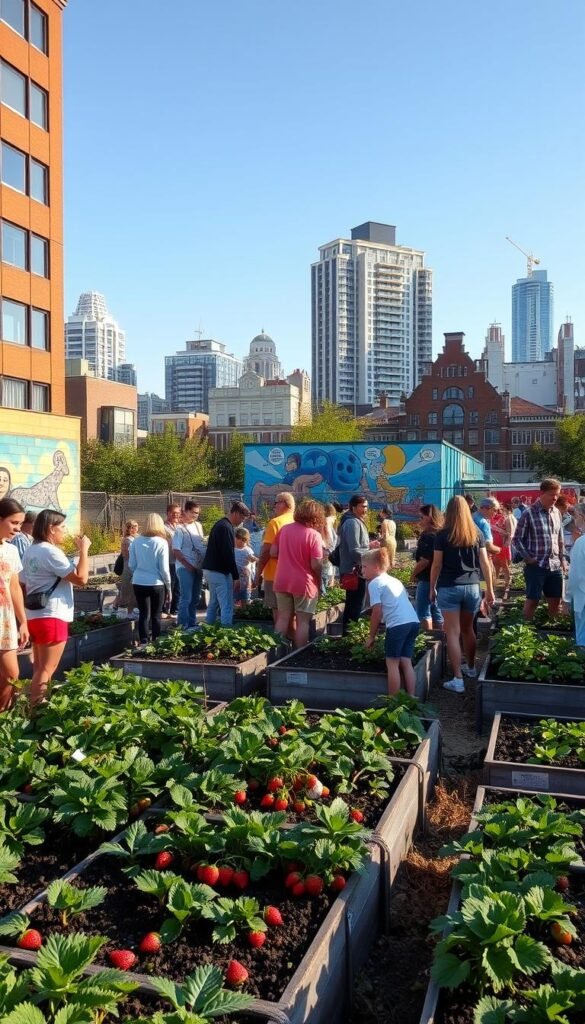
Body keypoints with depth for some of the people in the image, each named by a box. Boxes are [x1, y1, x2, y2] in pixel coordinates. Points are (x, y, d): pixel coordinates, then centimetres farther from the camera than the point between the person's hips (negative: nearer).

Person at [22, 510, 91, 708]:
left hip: (34, 615, 10)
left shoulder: (31, 551, 12)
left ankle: (35, 707, 22)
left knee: (39, 668, 17)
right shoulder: (50, 551, -16)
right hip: (51, 616, -9)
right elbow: (81, 579, -19)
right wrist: (83, 550, -11)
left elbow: (24, 584, 17)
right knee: (46, 670, -4)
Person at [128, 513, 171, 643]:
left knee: (143, 614, 10)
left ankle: (144, 643, 11)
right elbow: (164, 568, -9)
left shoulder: (137, 541, -3)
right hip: (156, 584, -2)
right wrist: (168, 584, 4)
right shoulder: (161, 542, -11)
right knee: (156, 615, 10)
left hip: (139, 583, 2)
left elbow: (132, 564, 2)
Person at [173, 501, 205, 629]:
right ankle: (183, 626, 1)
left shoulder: (198, 525, 9)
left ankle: (192, 624, 24)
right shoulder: (180, 529, -11)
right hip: (186, 568, -7)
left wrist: (204, 562, 9)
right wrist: (188, 565, -16)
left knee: (195, 598, 13)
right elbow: (176, 551, -14)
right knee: (186, 598, -6)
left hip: (198, 567, 7)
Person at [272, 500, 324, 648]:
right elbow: (316, 565, -17)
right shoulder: (314, 535, -15)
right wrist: (320, 580, 0)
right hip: (304, 583, -5)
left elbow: (273, 553, 6)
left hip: (282, 582, 5)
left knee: (283, 618, 13)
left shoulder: (284, 529, 2)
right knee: (303, 621, 5)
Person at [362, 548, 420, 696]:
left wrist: (371, 636, 4)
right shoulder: (395, 580, 26)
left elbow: (377, 612, -5)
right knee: (406, 662, 14)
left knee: (392, 664, 4)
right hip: (413, 621, 8)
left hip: (398, 624, -8)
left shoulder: (374, 583, 2)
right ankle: (411, 698, 15)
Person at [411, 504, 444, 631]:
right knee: (436, 610, 14)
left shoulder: (427, 536, -18)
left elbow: (425, 561, -21)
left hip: (427, 579, -9)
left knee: (423, 611, -1)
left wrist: (413, 574, -7)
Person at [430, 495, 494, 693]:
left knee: (453, 632, 0)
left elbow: (437, 565, -5)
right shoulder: (477, 533, 3)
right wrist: (490, 589, 10)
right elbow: (485, 563, 4)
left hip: (449, 588, -4)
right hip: (472, 587, 4)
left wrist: (432, 588, 7)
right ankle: (471, 668, 38)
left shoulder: (442, 535, -7)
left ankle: (457, 680, -3)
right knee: (467, 629, 21)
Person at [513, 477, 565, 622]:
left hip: (555, 566, 6)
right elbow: (517, 539, -6)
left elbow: (560, 538, 17)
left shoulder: (557, 512, 8)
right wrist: (528, 558, -11)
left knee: (555, 600, 12)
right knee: (532, 600, 1)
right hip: (536, 566, -6)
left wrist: (562, 558, 12)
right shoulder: (529, 513, -10)